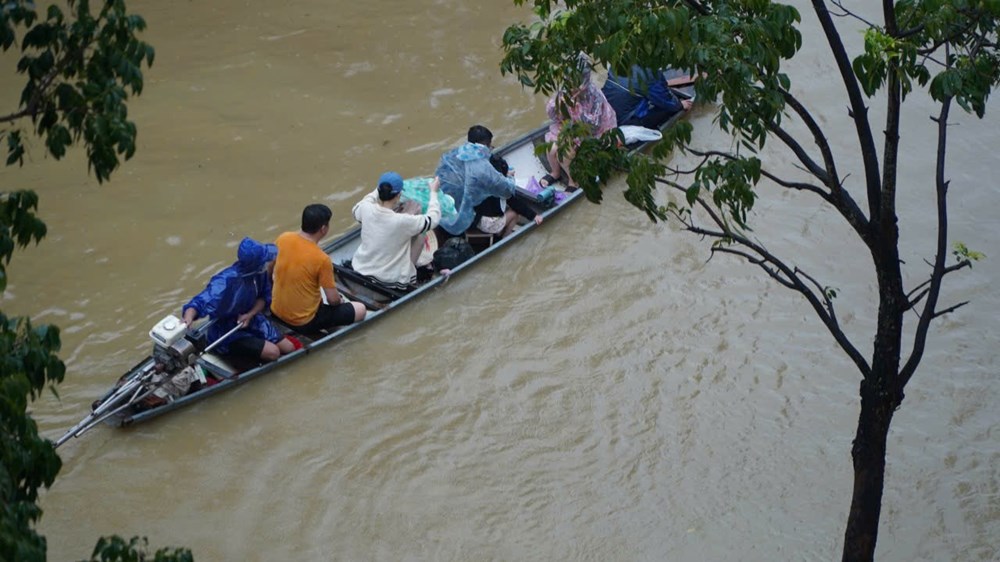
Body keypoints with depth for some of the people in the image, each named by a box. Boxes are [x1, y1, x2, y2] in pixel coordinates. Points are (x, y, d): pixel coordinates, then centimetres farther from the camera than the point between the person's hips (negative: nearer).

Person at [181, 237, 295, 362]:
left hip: (250, 321, 7)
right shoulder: (225, 281, -35)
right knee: (272, 352, -20)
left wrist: (250, 314, -18)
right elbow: (200, 302, -43)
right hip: (227, 331, -7)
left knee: (289, 348, 5)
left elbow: (264, 297, 1)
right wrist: (188, 319, -65)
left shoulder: (260, 272, -15)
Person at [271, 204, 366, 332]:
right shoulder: (321, 259, -25)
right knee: (360, 309, 6)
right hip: (305, 321, -6)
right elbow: (333, 299, -17)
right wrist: (340, 301, 6)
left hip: (277, 312, 6)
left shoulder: (282, 239, -9)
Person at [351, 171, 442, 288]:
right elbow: (433, 219, -10)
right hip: (391, 279, -5)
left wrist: (377, 191, 17)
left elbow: (356, 211, 11)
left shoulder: (366, 209, -17)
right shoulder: (402, 221, -29)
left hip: (360, 269, 5)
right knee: (419, 234, 8)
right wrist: (433, 192, 3)